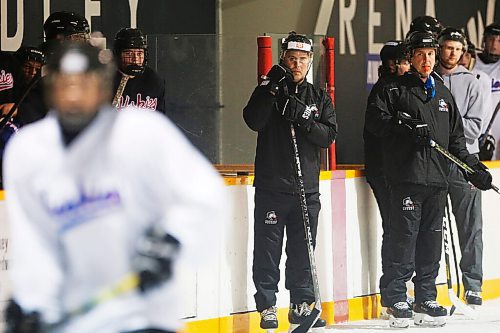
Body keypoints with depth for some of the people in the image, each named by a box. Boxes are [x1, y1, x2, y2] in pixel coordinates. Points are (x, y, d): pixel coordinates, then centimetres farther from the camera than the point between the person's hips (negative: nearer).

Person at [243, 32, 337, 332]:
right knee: (268, 250, -2)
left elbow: (329, 136, 0)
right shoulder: (269, 91, 4)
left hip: (307, 187, 2)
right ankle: (267, 306, 3)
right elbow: (254, 121, -14)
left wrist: (304, 118, -15)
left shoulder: (319, 98, 11)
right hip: (271, 186, -2)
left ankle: (302, 304, 16)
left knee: (303, 250, 7)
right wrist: (272, 89, -22)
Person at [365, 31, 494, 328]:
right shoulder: (395, 90, 5)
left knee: (432, 240, 5)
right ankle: (395, 297, -3)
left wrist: (473, 168, 14)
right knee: (405, 237, -9)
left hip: (437, 180, 5)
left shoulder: (444, 94, 21)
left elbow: (456, 139, 23)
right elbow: (375, 119, -6)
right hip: (407, 176, -5)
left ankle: (426, 298, 11)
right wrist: (406, 128, -18)